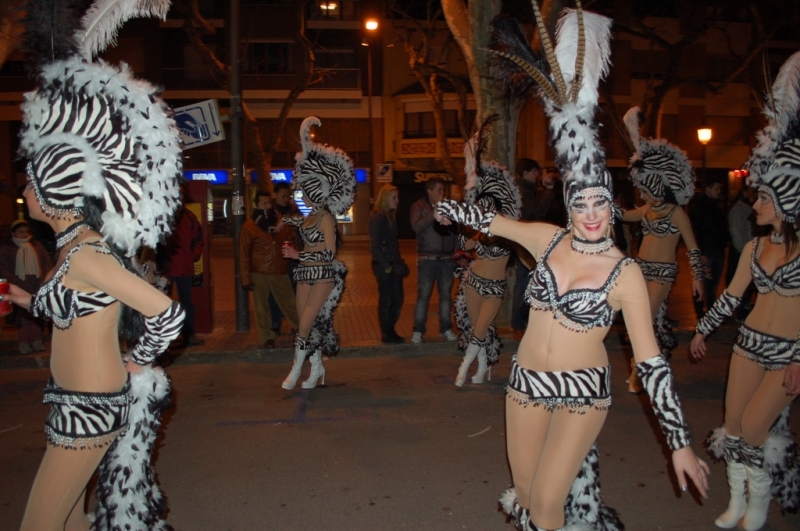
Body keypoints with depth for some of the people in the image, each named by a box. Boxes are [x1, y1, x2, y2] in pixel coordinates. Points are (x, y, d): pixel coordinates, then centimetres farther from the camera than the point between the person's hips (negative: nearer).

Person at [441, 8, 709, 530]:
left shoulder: (625, 273, -13)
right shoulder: (548, 239, -5)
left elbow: (651, 359, -12)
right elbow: (492, 220, 12)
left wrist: (681, 442, -12)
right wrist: (451, 208, 29)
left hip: (582, 392, -3)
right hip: (526, 381, 3)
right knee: (525, 489, 12)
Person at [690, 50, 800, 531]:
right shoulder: (755, 247, 5)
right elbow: (732, 295, 13)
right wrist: (703, 330, 18)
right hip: (752, 342, 6)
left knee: (753, 429, -5)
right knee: (733, 425, 8)